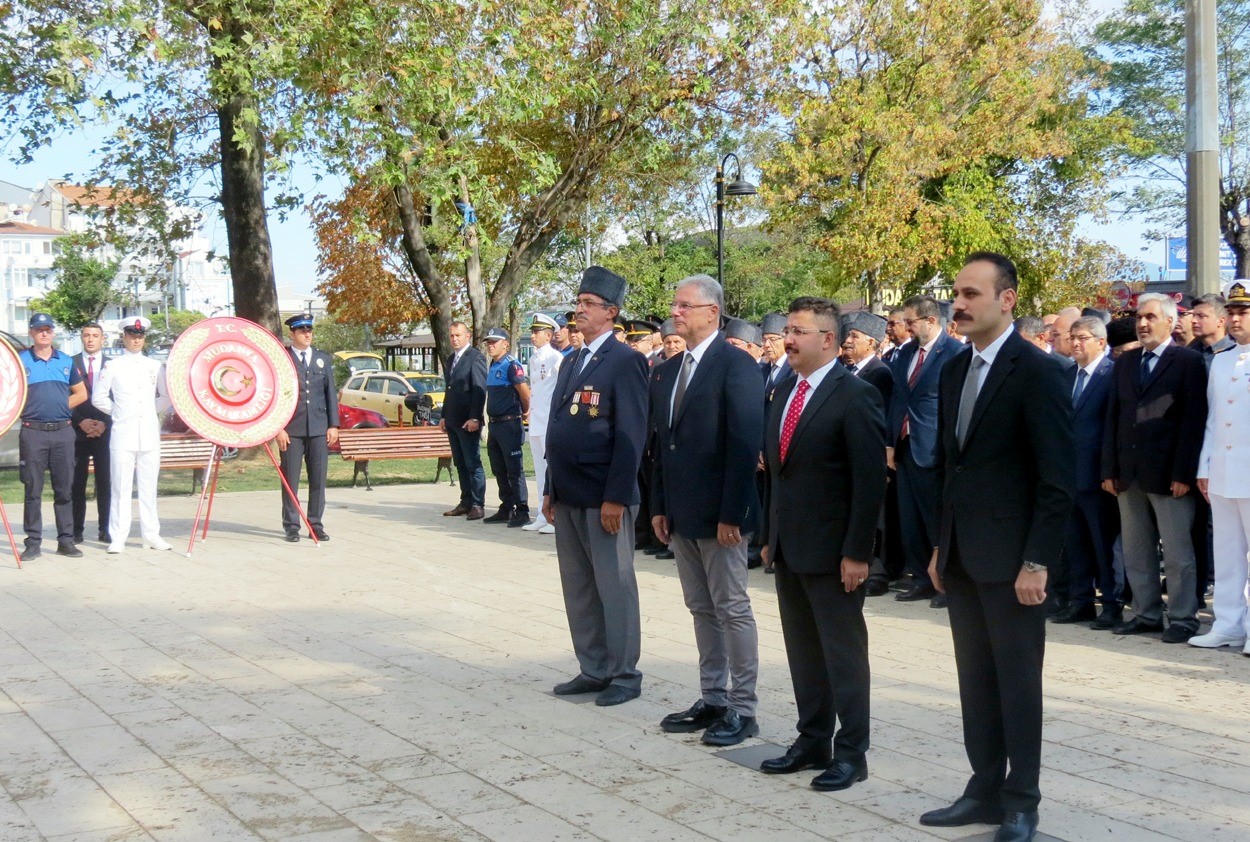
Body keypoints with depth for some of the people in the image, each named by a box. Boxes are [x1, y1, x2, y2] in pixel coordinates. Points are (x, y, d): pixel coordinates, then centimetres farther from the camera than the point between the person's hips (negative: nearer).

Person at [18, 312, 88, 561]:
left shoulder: (66, 361, 12)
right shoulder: (20, 361, 3)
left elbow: (81, 393, 16)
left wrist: (62, 406, 3)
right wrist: (29, 409, -8)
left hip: (62, 431, 3)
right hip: (33, 431, -2)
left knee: (64, 489, 5)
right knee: (33, 490, 0)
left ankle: (66, 540, 11)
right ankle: (33, 542, 5)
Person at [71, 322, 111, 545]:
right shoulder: (70, 364, 7)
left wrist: (105, 423, -6)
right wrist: (80, 422, -8)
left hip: (105, 432, 0)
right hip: (77, 432, 0)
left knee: (105, 482, 0)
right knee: (77, 482, 0)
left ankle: (106, 529, 5)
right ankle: (76, 530, 6)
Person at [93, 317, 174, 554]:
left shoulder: (155, 366, 12)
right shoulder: (113, 367, 5)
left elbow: (166, 396, 18)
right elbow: (98, 398, 7)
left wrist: (153, 410, 7)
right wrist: (118, 411, 5)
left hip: (150, 434, 2)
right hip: (123, 435, -2)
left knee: (148, 487, 6)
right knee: (121, 487, -2)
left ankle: (151, 535, 11)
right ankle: (118, 538, 1)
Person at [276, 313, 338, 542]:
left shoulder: (324, 359, 13)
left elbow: (331, 393, 13)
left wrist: (333, 425, 5)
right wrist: (279, 428, -7)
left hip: (319, 428, 3)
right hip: (291, 429, -3)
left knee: (318, 479, 4)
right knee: (290, 480, 1)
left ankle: (316, 524, 12)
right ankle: (291, 526, 10)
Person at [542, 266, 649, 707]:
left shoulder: (625, 362, -9)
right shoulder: (570, 363, 16)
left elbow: (631, 435, -15)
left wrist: (615, 498, -19)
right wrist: (550, 489, 15)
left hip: (604, 499, -8)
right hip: (568, 496, 8)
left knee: (614, 587, 1)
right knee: (578, 588, 13)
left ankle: (624, 674, 12)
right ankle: (593, 669, 23)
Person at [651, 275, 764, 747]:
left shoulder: (736, 365, -11)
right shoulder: (667, 372, 13)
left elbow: (746, 443, -16)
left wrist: (731, 513, -19)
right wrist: (660, 506, 10)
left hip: (719, 514, -8)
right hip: (680, 514, 8)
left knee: (732, 609, 0)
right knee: (701, 610, 14)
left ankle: (743, 709, 9)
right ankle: (712, 701, 23)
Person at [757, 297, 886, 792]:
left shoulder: (855, 396, -13)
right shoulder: (784, 392, 11)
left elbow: (870, 482, -16)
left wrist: (857, 552, -18)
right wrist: (771, 536, 13)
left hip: (833, 551, -8)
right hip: (788, 547, 8)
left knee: (843, 651, 3)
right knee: (803, 650, 14)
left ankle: (851, 752, 13)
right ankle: (813, 741, 25)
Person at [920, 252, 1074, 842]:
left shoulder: (1037, 372, -11)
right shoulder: (954, 371, 11)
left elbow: (1057, 480, -14)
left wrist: (1037, 563, -17)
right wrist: (941, 546, 14)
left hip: (1011, 558, -7)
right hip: (961, 556, 7)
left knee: (1017, 681, 3)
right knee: (975, 679, 12)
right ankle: (985, 791, 22)